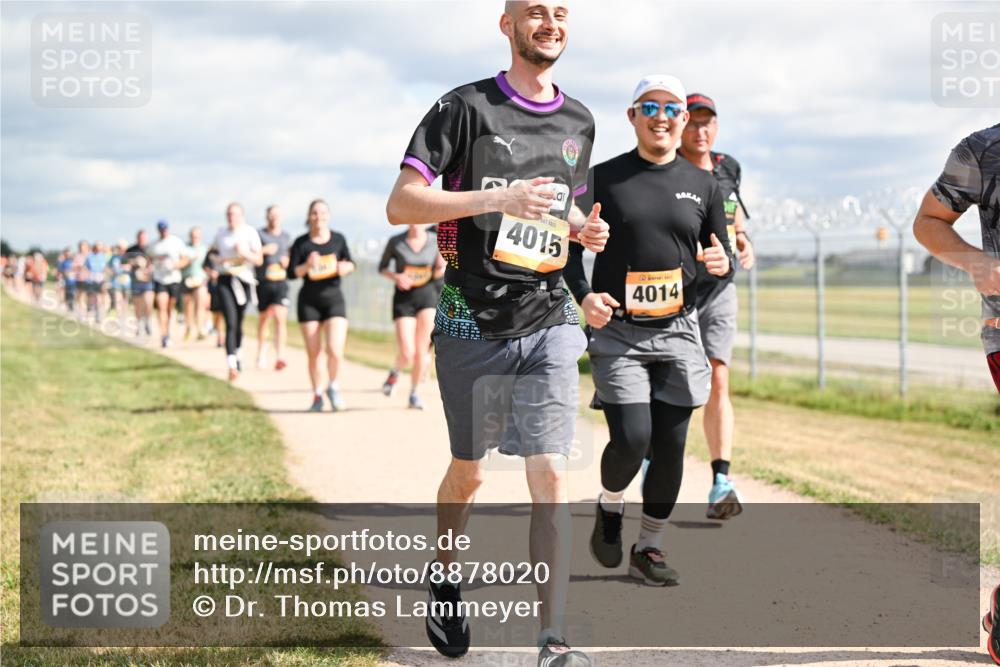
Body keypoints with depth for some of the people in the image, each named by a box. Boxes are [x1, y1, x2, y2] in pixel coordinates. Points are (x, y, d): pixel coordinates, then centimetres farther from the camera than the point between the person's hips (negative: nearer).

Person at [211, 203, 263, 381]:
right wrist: (218, 260, 4)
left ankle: (238, 356, 39)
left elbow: (259, 260, -6)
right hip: (225, 281, 0)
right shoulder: (221, 233, 6)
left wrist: (244, 253, -23)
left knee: (238, 323, 12)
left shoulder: (250, 233, -4)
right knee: (230, 323, -14)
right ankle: (232, 366, -24)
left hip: (243, 280, 0)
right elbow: (214, 250, 25)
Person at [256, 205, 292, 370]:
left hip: (281, 282, 1)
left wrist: (288, 262, 2)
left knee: (280, 318, -15)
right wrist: (264, 251, -17)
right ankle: (261, 352, 34)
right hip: (263, 282, -1)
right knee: (264, 318, 12)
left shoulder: (286, 237, 12)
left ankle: (280, 357, -23)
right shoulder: (259, 234, 1)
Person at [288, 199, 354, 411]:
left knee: (335, 351, -14)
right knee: (313, 354, 4)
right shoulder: (301, 243, -2)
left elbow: (350, 263, 14)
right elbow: (291, 273, -4)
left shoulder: (338, 239, 3)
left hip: (334, 299, 0)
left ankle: (333, 387, 11)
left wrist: (346, 267, -8)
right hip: (309, 300, 0)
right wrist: (307, 266, -21)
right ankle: (317, 396, 20)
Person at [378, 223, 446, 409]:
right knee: (407, 355, -11)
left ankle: (414, 393, 14)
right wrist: (395, 277, -14)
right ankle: (394, 372, 24)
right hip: (403, 298, -2)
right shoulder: (395, 242, -6)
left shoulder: (435, 240, -1)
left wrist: (441, 268, -15)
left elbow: (436, 274, 8)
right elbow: (382, 268, 6)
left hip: (427, 296, 2)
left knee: (422, 350, -5)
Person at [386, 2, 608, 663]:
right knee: (468, 471, 12)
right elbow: (400, 204, -12)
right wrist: (499, 198, -23)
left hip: (548, 324, 3)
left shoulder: (578, 123, 11)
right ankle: (444, 581, 41)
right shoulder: (465, 107, -5)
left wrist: (584, 229, 4)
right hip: (471, 324, -3)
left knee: (551, 477, -8)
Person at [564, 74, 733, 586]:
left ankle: (649, 548, 17)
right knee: (631, 439, -14)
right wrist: (583, 294, -14)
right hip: (617, 332, -3)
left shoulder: (702, 184, 9)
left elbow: (723, 255, 14)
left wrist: (724, 263, -10)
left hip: (678, 332, 3)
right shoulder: (603, 178, 1)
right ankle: (609, 507, 18)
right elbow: (569, 245, 4)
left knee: (671, 446, 2)